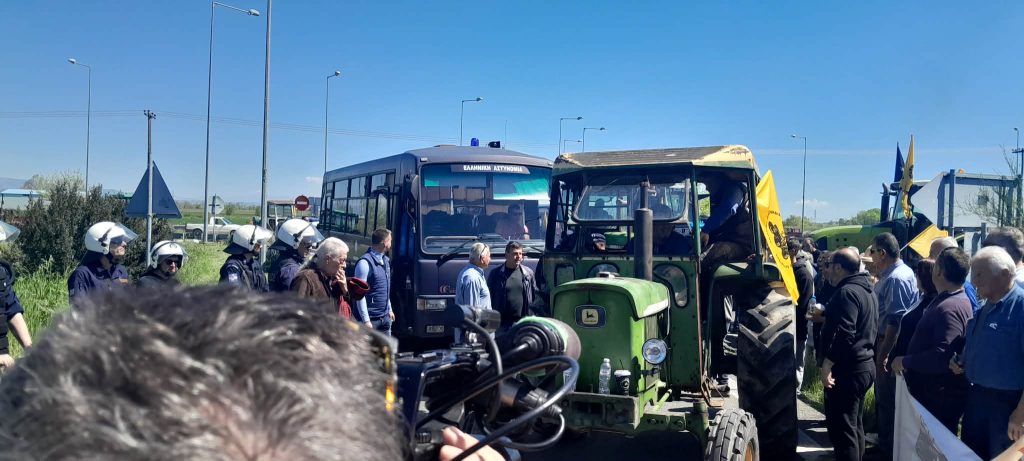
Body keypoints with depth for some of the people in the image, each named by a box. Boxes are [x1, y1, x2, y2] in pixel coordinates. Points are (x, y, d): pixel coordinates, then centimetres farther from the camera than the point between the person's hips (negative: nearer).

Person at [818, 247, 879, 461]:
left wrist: (826, 364, -24)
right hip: (864, 365, 11)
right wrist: (825, 315, 25)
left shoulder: (847, 292, -18)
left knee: (842, 429, -6)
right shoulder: (866, 290, 15)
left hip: (847, 369, -11)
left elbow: (844, 334, -27)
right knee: (855, 425, 18)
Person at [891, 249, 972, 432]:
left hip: (940, 397, -10)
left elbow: (942, 357, -30)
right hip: (930, 390, 10)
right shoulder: (945, 301, 13)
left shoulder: (949, 308, -22)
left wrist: (905, 362, -18)